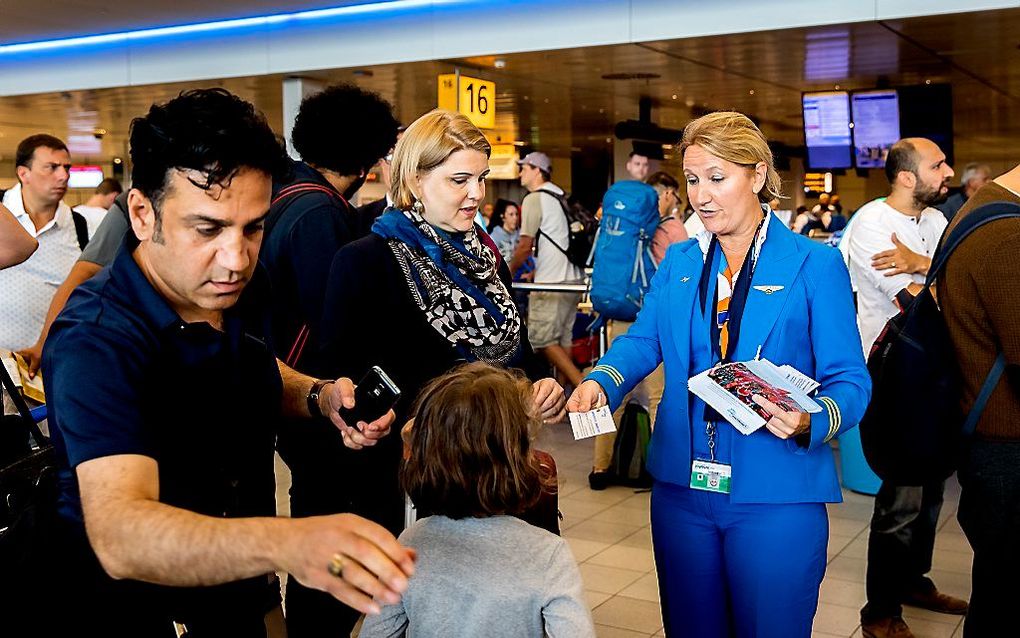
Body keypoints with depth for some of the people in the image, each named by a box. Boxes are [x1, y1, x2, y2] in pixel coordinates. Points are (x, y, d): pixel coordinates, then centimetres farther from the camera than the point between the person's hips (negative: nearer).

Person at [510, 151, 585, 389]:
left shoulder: (534, 199, -8)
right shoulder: (561, 197, 17)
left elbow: (525, 246, -11)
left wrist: (509, 272, 5)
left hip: (552, 282, -9)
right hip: (573, 278, 9)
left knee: (543, 340, -7)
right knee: (563, 339, 13)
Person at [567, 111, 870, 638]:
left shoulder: (816, 266, -5)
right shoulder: (678, 263, 10)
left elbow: (850, 380, -7)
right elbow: (643, 340, 3)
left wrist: (810, 422, -28)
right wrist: (600, 382, -17)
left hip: (776, 497, -4)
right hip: (682, 489, 4)